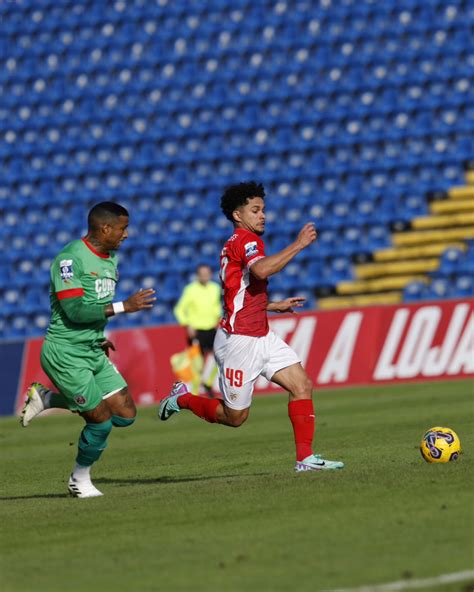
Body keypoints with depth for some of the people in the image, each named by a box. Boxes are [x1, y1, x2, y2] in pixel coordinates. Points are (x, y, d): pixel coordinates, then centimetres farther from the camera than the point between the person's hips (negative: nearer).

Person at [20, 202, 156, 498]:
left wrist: (100, 337, 12)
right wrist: (125, 306, -23)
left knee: (126, 414, 2)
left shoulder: (111, 259, 10)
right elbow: (75, 310, -25)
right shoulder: (70, 259, -17)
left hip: (94, 352, 9)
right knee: (101, 421, -7)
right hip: (65, 354, -9)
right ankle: (80, 480, 20)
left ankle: (45, 398, 16)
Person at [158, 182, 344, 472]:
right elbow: (261, 270, -36)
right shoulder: (245, 239, -14)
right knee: (235, 416, 1)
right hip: (240, 339, -10)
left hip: (262, 336, 10)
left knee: (303, 385, -4)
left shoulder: (238, 243, 18)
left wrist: (274, 306, 25)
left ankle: (306, 458, -5)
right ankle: (182, 398, 23)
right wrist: (298, 245, -30)